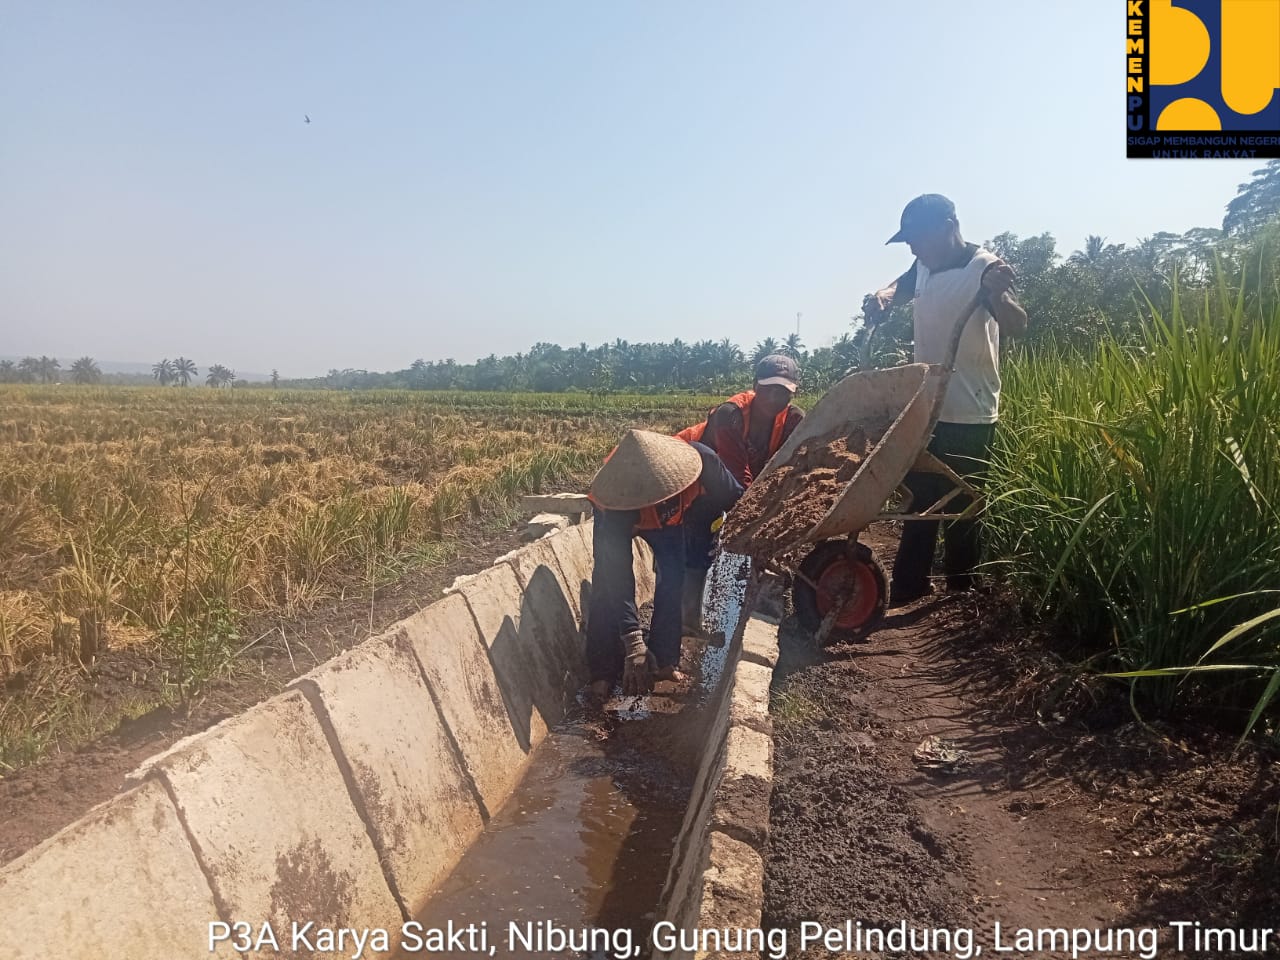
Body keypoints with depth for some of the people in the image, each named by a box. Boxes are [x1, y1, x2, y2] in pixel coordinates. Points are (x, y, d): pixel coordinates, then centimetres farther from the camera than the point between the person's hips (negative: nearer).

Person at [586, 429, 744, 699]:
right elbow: (618, 578, -43)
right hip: (620, 513, -2)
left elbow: (736, 502, -19)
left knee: (673, 576, -14)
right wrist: (634, 643, -48)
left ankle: (663, 661, -4)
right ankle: (603, 672, -10)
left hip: (674, 516, 2)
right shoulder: (614, 505, -44)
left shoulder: (702, 461, -40)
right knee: (608, 585, -17)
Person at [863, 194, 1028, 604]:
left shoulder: (986, 268, -14)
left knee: (961, 510, -1)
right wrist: (882, 297, 1)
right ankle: (907, 590, 25)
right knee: (918, 503, 14)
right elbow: (900, 287, 26)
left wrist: (997, 294, -47)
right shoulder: (924, 267, 6)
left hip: (969, 416, -7)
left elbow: (1017, 327, -25)